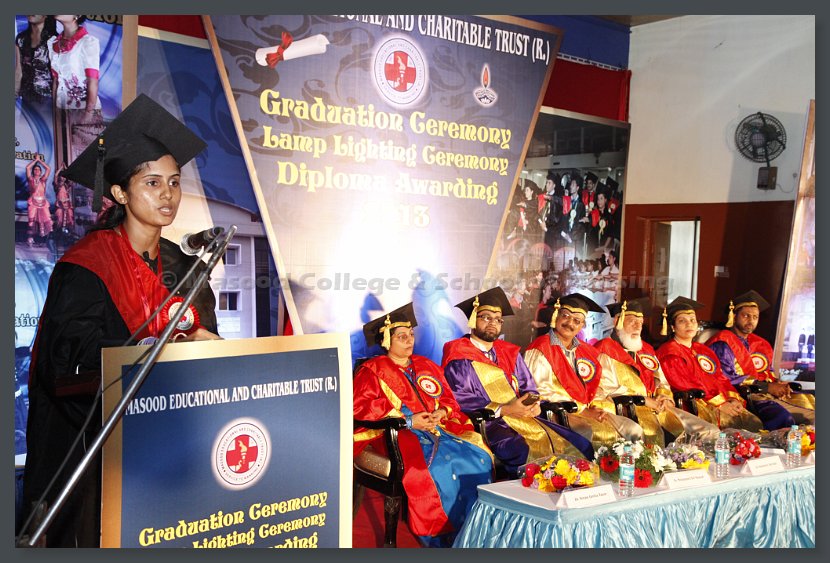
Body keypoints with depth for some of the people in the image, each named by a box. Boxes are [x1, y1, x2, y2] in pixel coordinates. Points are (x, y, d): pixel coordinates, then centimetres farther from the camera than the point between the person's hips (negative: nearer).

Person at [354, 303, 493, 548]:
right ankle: (442, 537, -21)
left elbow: (449, 400, 19)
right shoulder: (372, 369, 5)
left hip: (437, 428, 5)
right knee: (434, 466, -33)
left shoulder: (427, 366, 22)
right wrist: (408, 421, -14)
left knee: (478, 457, -20)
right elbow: (362, 408, -9)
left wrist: (441, 413, -6)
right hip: (397, 434, -5)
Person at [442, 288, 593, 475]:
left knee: (579, 446, -9)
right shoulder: (459, 356, 0)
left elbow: (528, 388, 19)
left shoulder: (510, 353, 20)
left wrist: (532, 403, -6)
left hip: (523, 417, 7)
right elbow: (459, 400, -9)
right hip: (487, 423, -6)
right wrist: (503, 410, -17)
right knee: (528, 453, -34)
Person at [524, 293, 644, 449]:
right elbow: (541, 391, -11)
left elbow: (593, 388, 18)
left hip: (588, 411, 7)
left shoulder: (587, 351, 18)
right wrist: (582, 411, -13)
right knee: (585, 432, -35)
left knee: (633, 430, -10)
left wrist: (598, 407, -6)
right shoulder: (540, 350, -4)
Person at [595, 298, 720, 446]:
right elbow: (607, 388, -7)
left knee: (711, 433, -8)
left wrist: (664, 398, 0)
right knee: (655, 437, -37)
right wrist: (646, 401, -9)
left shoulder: (646, 349, 25)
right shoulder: (604, 350, 2)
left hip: (658, 407, 7)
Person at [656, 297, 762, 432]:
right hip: (693, 405, -7)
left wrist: (733, 399, -4)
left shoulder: (704, 350, 25)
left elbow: (721, 378, 17)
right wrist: (719, 404, -15)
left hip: (723, 401, 7)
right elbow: (684, 385, -10)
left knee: (755, 423, -17)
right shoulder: (669, 353, 0)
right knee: (733, 422, -29)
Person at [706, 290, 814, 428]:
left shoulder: (761, 344, 23)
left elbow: (769, 373, 21)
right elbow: (728, 378, -12)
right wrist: (767, 387, -12)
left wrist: (778, 384, -3)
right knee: (784, 418, -33)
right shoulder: (723, 344, -2)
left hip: (768, 392, 8)